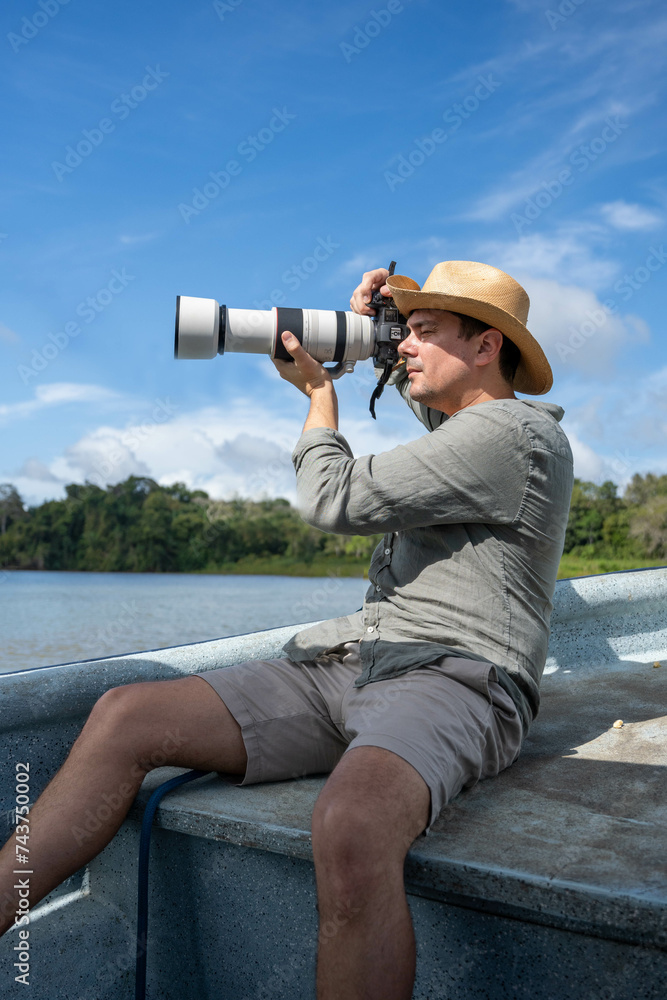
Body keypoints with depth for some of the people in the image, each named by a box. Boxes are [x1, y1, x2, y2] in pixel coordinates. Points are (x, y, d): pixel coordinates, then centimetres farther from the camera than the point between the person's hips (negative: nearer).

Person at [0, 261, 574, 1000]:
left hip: (454, 681, -8)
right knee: (126, 716, -7)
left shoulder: (513, 432, -7)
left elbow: (333, 501, -12)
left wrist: (320, 391, 5)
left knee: (351, 829, -43)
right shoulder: (464, 429, 22)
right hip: (349, 663, 9)